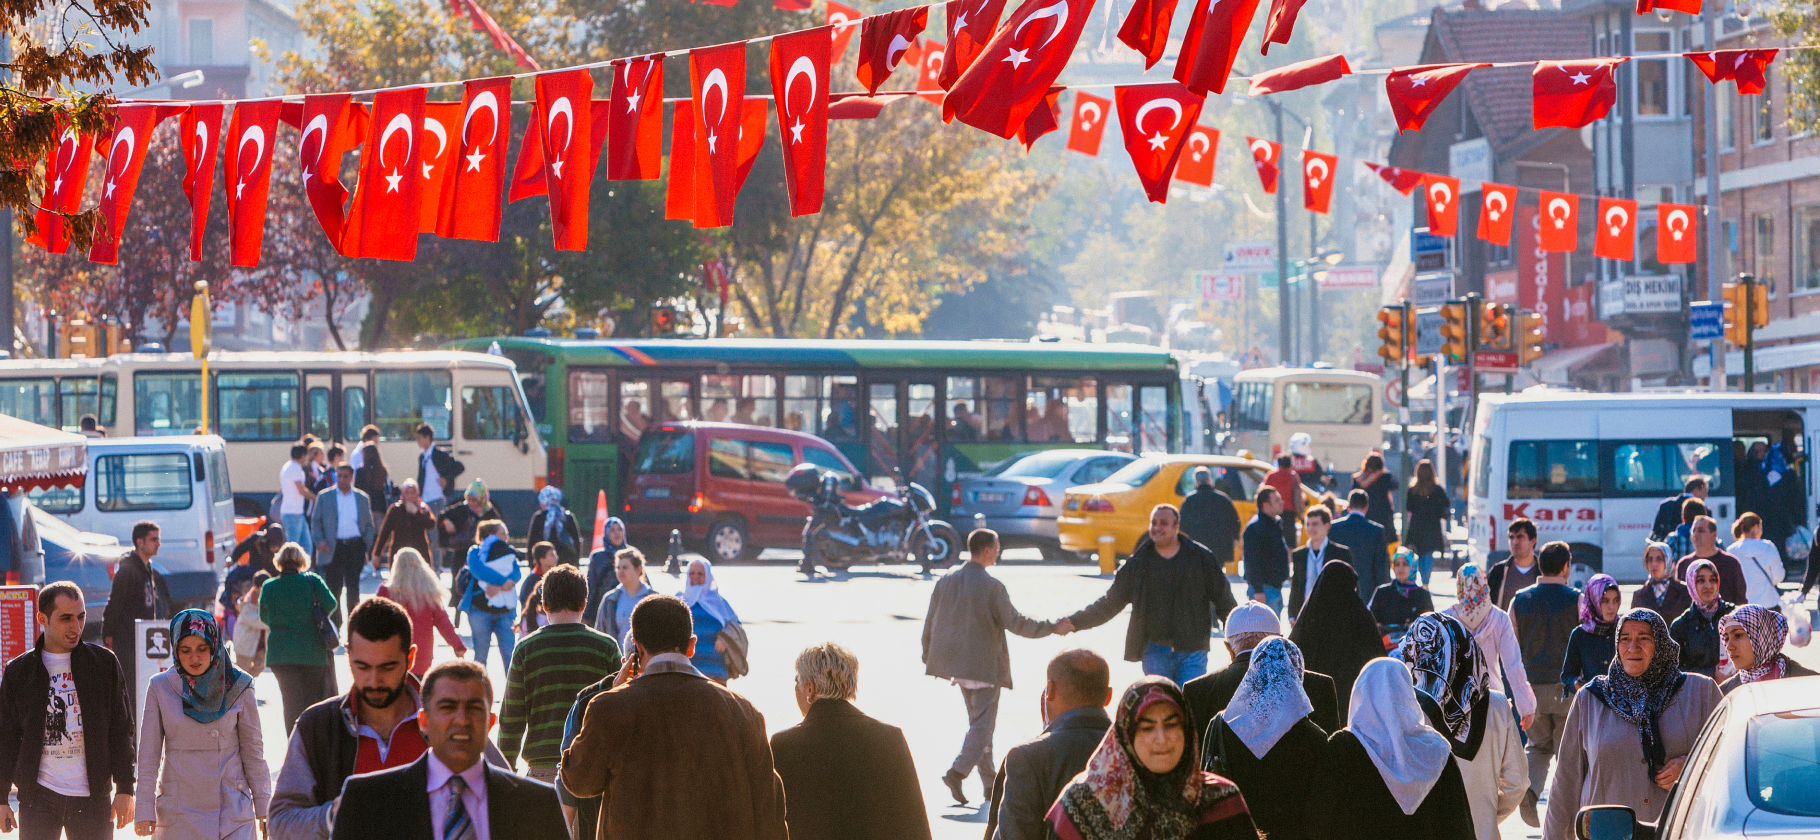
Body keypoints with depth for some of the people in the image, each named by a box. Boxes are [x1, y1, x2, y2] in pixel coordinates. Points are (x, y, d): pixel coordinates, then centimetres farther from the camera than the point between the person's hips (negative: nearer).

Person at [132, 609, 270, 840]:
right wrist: (144, 810, -3)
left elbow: (252, 749, 5)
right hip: (178, 811, 1)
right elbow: (148, 754, 1)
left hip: (232, 810, -1)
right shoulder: (160, 688, -1)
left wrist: (263, 806, 6)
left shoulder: (236, 686, -1)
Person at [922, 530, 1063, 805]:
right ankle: (958, 771, -20)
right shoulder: (991, 586, -16)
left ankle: (990, 782, 21)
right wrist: (1052, 627, -4)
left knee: (979, 722, 17)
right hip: (984, 665, -7)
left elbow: (930, 623, 8)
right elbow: (1014, 622, -14)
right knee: (983, 724, -2)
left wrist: (928, 656, 21)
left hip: (956, 662, 7)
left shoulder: (945, 581, 3)